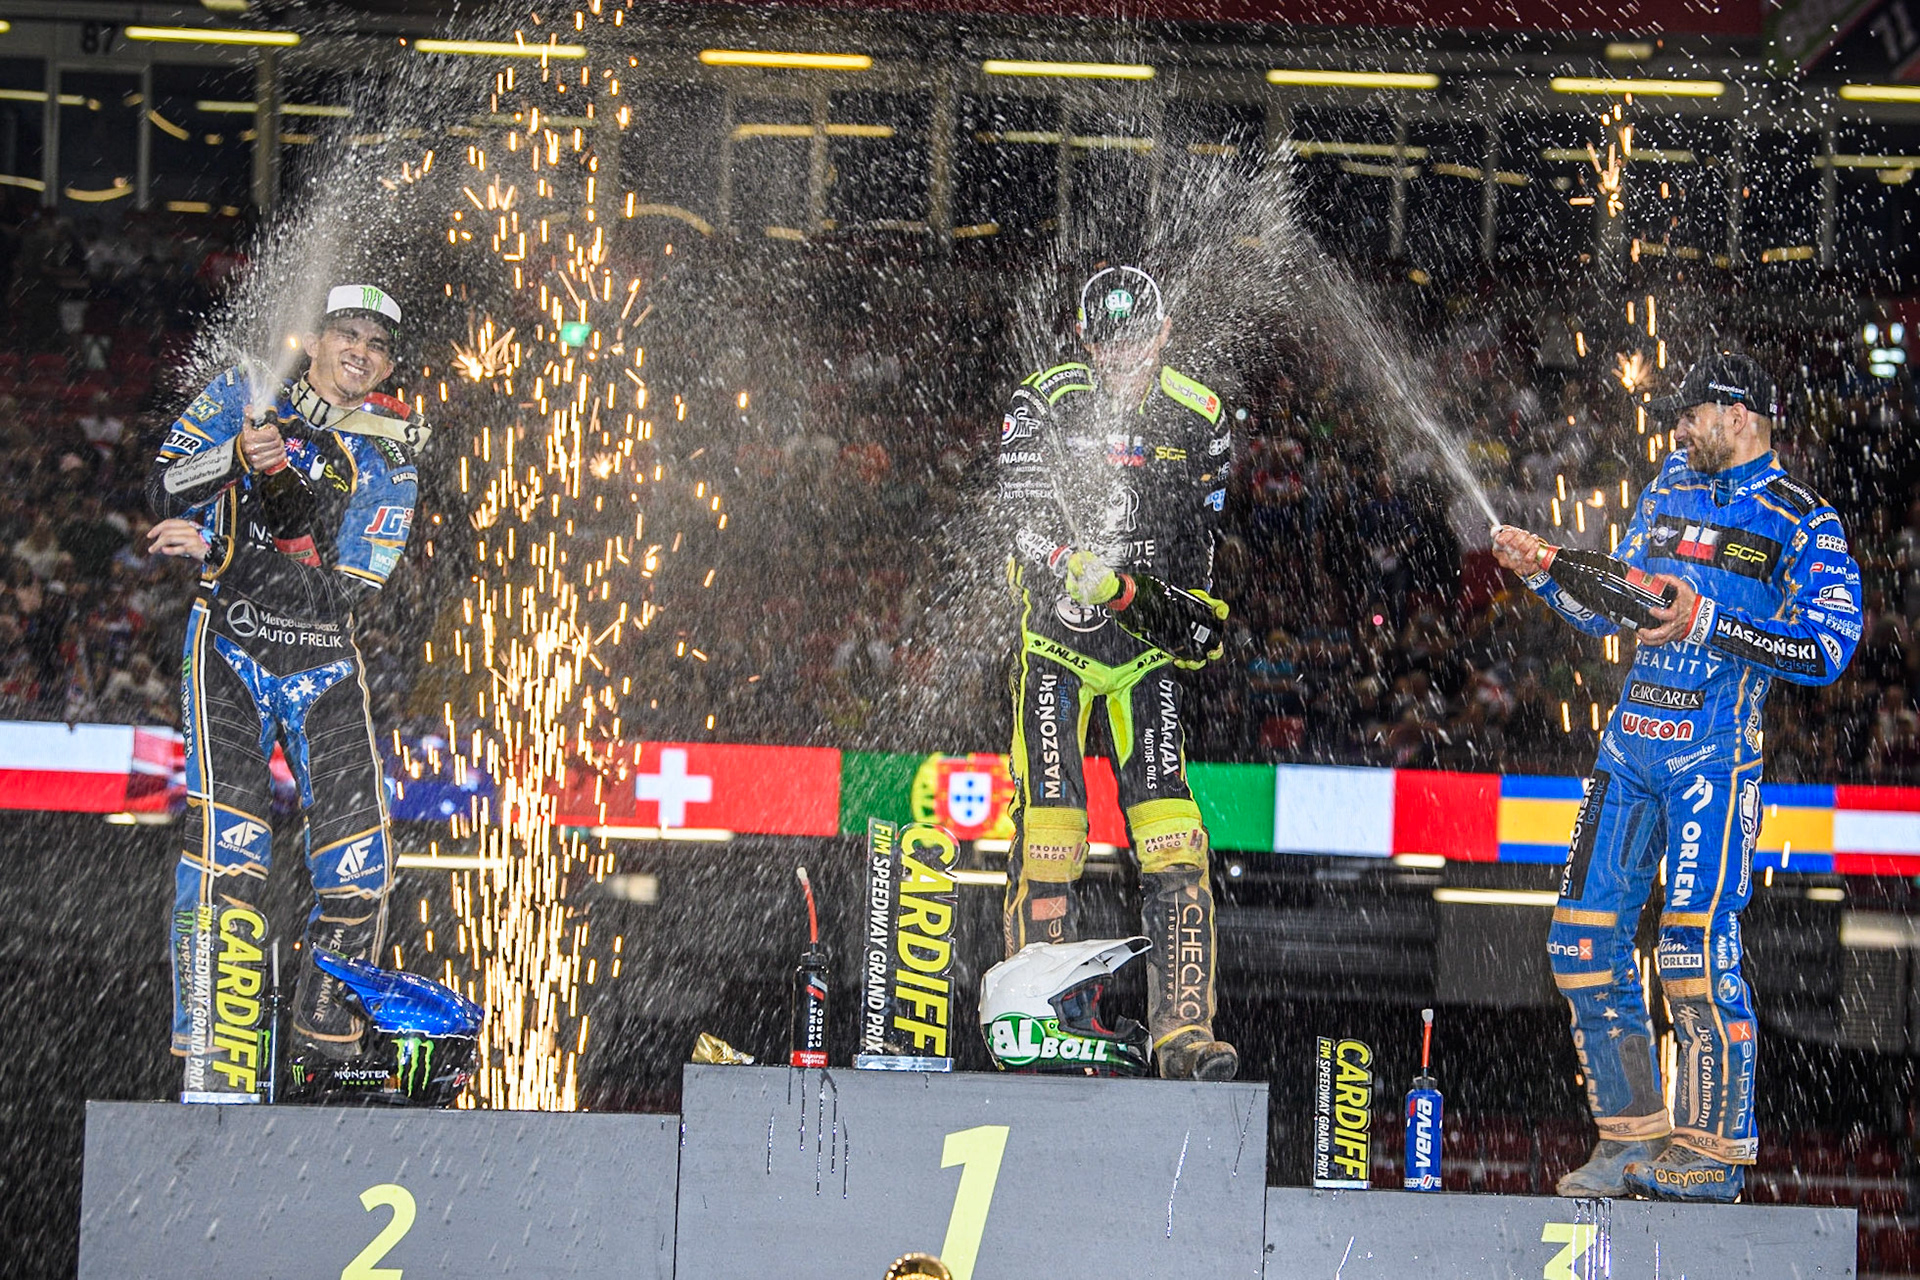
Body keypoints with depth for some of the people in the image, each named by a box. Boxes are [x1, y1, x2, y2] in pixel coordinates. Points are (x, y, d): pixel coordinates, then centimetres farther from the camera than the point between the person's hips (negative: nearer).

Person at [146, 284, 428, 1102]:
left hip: (323, 662, 2)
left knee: (359, 866, -6)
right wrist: (238, 459, -25)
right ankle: (215, 1064, -18)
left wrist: (218, 551, -19)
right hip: (229, 649, -2)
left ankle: (325, 1027, 16)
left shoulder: (388, 458, 3)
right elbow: (162, 492, -6)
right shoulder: (244, 396, 3)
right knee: (227, 849, -17)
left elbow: (338, 592, -9)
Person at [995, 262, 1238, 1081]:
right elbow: (1029, 521, -17)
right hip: (1055, 634, -2)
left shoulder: (1197, 418, 2)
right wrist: (1096, 578, -32)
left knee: (1170, 830, -9)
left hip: (1148, 644, 2)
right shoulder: (1045, 405, -7)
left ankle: (1183, 1027, -11)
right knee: (1047, 820, -7)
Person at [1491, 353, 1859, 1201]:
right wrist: (1541, 573, 8)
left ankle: (1713, 1151, -2)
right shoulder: (1671, 488, 17)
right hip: (1630, 740, 7)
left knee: (1696, 949, -12)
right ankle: (1631, 1136, 13)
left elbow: (1827, 650, -15)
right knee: (1584, 939, 4)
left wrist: (1709, 624, -21)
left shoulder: (1800, 520, -3)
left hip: (1714, 750, -7)